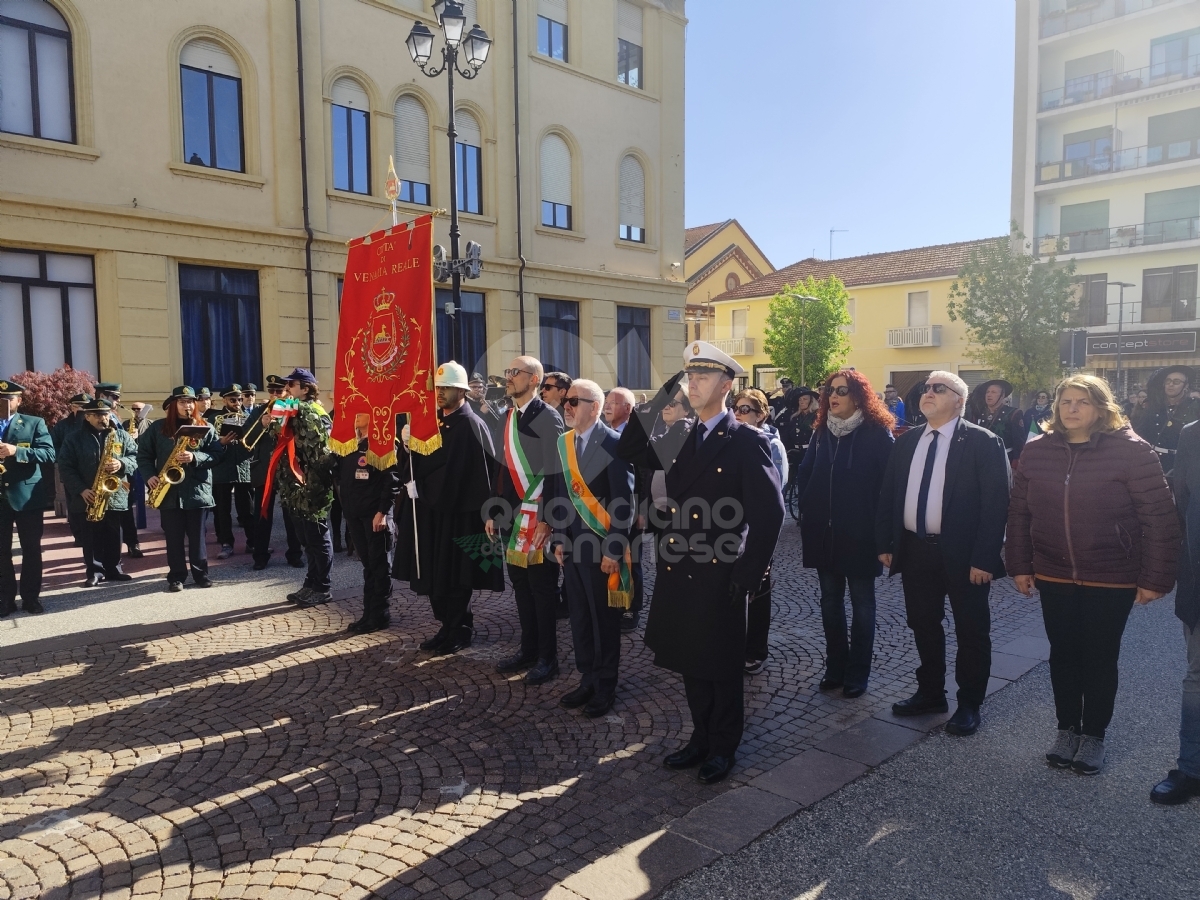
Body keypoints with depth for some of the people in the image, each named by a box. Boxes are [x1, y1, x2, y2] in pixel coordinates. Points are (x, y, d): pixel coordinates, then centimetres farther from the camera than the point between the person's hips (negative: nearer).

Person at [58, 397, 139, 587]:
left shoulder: (122, 435, 6)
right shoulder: (74, 437, 1)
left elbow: (135, 457, 4)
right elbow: (65, 466, -3)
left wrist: (122, 464, -18)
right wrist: (81, 489, -13)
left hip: (115, 495, 1)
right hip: (88, 498, -1)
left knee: (113, 536, 9)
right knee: (91, 537, 4)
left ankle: (113, 569, 19)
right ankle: (93, 572, 13)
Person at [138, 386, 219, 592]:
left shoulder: (206, 427, 4)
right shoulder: (158, 427, 5)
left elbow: (216, 454, -2)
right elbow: (143, 454, 8)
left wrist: (195, 457, -18)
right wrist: (149, 476, -6)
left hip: (197, 490, -1)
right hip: (169, 492, 1)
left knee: (198, 536, 5)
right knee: (173, 537, 5)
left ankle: (201, 573, 15)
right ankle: (176, 576, 13)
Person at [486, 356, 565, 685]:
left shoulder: (548, 417, -10)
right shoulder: (508, 418, 13)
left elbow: (554, 472, -15)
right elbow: (503, 468, 15)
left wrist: (546, 518, -18)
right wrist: (494, 512, 13)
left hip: (537, 517, -7)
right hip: (512, 516, 7)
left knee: (542, 587, 2)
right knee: (520, 584, 14)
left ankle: (547, 657, 15)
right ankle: (528, 648, 27)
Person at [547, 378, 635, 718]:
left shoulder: (612, 443, -12)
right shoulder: (562, 443, 8)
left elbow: (624, 501, -14)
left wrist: (613, 550, -15)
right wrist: (558, 539, 9)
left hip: (601, 547, -6)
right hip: (571, 546, 6)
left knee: (604, 619, 7)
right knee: (580, 617, 15)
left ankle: (605, 687, 22)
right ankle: (587, 680, 30)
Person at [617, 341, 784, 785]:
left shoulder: (747, 441, -11)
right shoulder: (680, 437, 9)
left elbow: (770, 511, -14)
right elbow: (630, 451, 9)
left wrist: (750, 571, -16)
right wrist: (661, 396, 0)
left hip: (719, 576, -6)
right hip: (678, 572, 6)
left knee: (721, 665, 10)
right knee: (690, 663, 17)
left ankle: (723, 747, 28)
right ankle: (701, 738, 35)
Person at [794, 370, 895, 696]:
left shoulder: (877, 433, -9)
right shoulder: (822, 431, 6)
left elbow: (890, 481, -9)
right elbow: (804, 473, 13)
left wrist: (879, 524, -10)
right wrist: (807, 509, 5)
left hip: (859, 534, -5)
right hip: (823, 533, 5)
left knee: (861, 603, 9)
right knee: (830, 601, 12)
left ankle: (858, 672, 19)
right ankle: (835, 667, 25)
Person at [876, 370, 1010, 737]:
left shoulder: (983, 442, -9)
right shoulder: (906, 441, 8)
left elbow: (995, 503, -13)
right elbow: (888, 494, 10)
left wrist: (984, 558, -17)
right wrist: (885, 544, 5)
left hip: (963, 553, -5)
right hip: (914, 549, 5)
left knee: (971, 631, 9)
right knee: (923, 625, 16)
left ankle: (969, 704, 25)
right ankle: (930, 693, 33)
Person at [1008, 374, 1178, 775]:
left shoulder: (1131, 450, -12)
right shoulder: (1036, 451, -1)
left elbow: (1160, 518, -12)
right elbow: (1019, 513, 3)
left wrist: (1155, 578, -13)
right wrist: (1019, 565, 3)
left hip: (1112, 580, -3)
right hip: (1054, 577, 3)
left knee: (1100, 659, 10)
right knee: (1063, 655, 13)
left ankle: (1094, 735, 28)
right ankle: (1067, 730, 30)